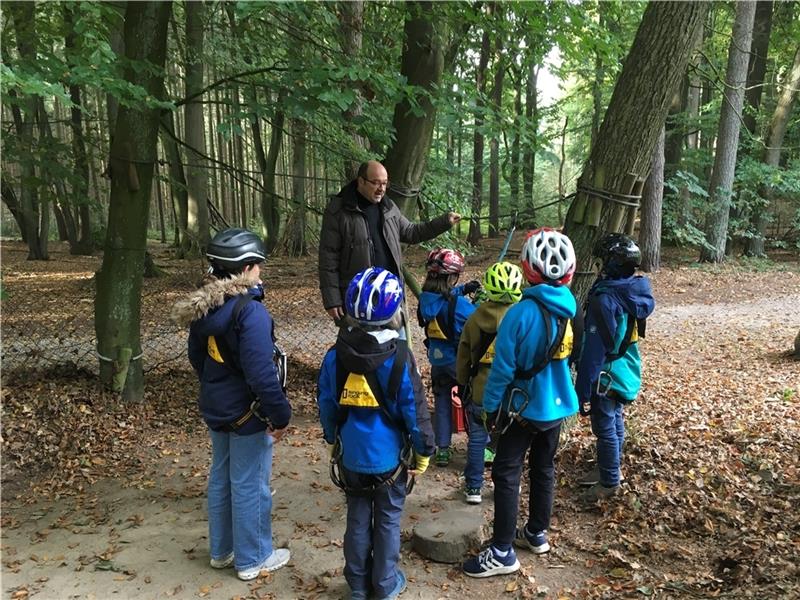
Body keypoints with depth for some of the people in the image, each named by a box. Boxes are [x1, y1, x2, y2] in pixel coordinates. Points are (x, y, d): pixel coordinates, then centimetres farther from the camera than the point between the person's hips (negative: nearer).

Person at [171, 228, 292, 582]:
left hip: (215, 408, 9)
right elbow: (262, 373, -28)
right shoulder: (250, 312, -26)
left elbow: (197, 358, 13)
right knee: (249, 486, 7)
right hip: (248, 413, -8)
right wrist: (280, 415, -18)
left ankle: (222, 550, 37)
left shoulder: (203, 307, 1)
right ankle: (253, 559, 23)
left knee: (220, 479, 21)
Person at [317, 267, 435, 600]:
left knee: (358, 519, 17)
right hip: (389, 456, -3)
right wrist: (424, 450, 0)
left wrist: (333, 439, 18)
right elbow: (415, 410, -13)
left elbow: (326, 405, 2)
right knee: (388, 520, 14)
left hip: (351, 456, 3)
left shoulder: (335, 356, -8)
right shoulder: (399, 357, -18)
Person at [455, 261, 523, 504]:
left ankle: (473, 487, 21)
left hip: (481, 391, 1)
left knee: (477, 438, 12)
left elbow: (463, 357, 4)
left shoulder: (474, 319, -5)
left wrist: (462, 384, 17)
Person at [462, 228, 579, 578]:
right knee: (544, 469, 20)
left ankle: (502, 553, 9)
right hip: (557, 406, 7)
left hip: (523, 408, -6)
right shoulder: (572, 310, -5)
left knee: (506, 475, 3)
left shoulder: (521, 313, -24)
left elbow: (502, 368, -19)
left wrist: (491, 406, -7)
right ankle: (537, 534, 36)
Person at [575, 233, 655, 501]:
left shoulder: (605, 299, -26)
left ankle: (609, 482, 20)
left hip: (607, 375, -9)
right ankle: (609, 469, 37)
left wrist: (582, 388, -18)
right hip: (626, 371, 9)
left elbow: (594, 348, -24)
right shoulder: (635, 292, 2)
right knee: (615, 422, 21)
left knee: (605, 428, 5)